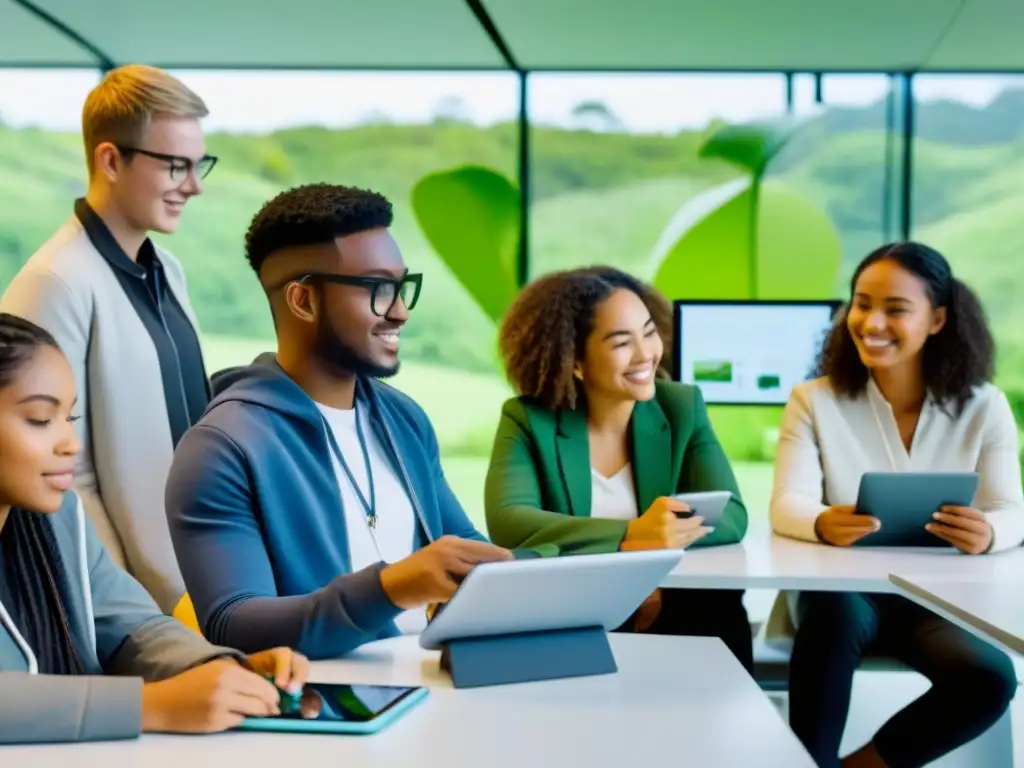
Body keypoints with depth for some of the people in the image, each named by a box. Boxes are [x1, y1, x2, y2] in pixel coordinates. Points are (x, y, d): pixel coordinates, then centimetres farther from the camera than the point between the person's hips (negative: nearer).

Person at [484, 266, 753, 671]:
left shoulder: (682, 407, 4)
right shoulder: (527, 420, -4)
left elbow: (730, 516, -8)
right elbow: (507, 523, -21)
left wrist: (665, 535, -30)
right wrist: (630, 536, -33)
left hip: (664, 615, 3)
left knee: (721, 614, -27)